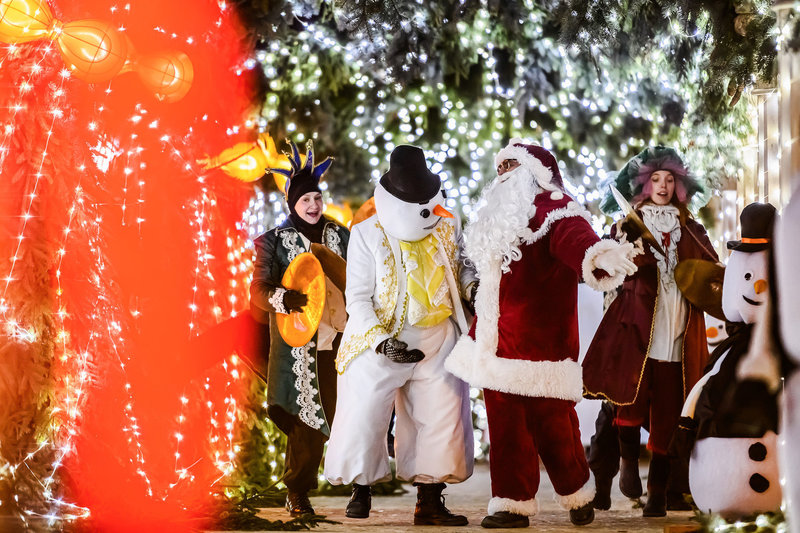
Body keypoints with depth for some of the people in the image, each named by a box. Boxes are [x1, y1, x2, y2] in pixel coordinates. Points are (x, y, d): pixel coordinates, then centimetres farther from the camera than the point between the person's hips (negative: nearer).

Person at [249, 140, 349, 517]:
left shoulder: (340, 235, 13)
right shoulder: (275, 242, 2)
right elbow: (259, 291, -6)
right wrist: (283, 298, -26)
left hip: (342, 341, 3)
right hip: (300, 347, -3)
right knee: (307, 420, -6)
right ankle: (297, 493, 8)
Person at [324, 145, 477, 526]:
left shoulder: (448, 229, 4)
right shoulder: (367, 234, -6)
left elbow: (460, 268, 19)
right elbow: (358, 298, -8)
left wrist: (471, 282, -7)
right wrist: (382, 341, -21)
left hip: (438, 340, 3)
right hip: (383, 341, -3)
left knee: (442, 416, -1)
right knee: (364, 414, -4)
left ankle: (429, 501, 10)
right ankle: (361, 490, 19)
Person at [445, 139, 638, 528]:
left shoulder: (554, 212, -9)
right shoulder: (500, 217, 18)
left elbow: (574, 238, -32)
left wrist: (597, 256, -54)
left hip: (539, 340, -7)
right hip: (499, 340, 7)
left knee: (550, 424, -1)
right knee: (505, 425, 7)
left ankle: (578, 492, 21)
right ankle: (512, 504, 14)